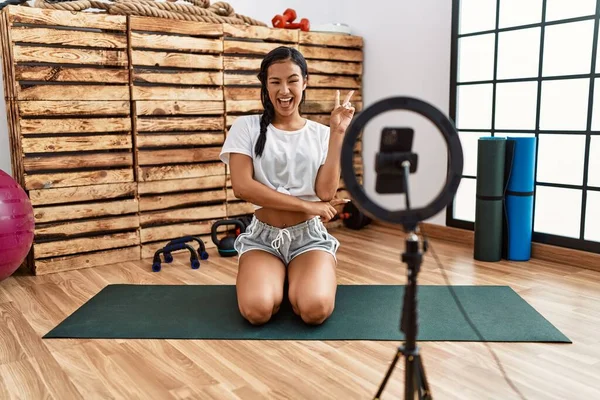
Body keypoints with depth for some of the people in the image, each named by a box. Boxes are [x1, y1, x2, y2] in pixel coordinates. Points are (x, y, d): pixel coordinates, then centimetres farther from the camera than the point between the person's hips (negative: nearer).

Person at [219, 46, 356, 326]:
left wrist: (337, 134, -11)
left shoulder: (321, 134, 5)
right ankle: (275, 277, 11)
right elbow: (242, 187, -12)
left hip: (309, 236, 1)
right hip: (263, 236, 0)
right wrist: (306, 205, -12)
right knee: (257, 310, -27)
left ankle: (297, 278, 11)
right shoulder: (246, 127, 0)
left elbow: (325, 192, -8)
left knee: (316, 309, -27)